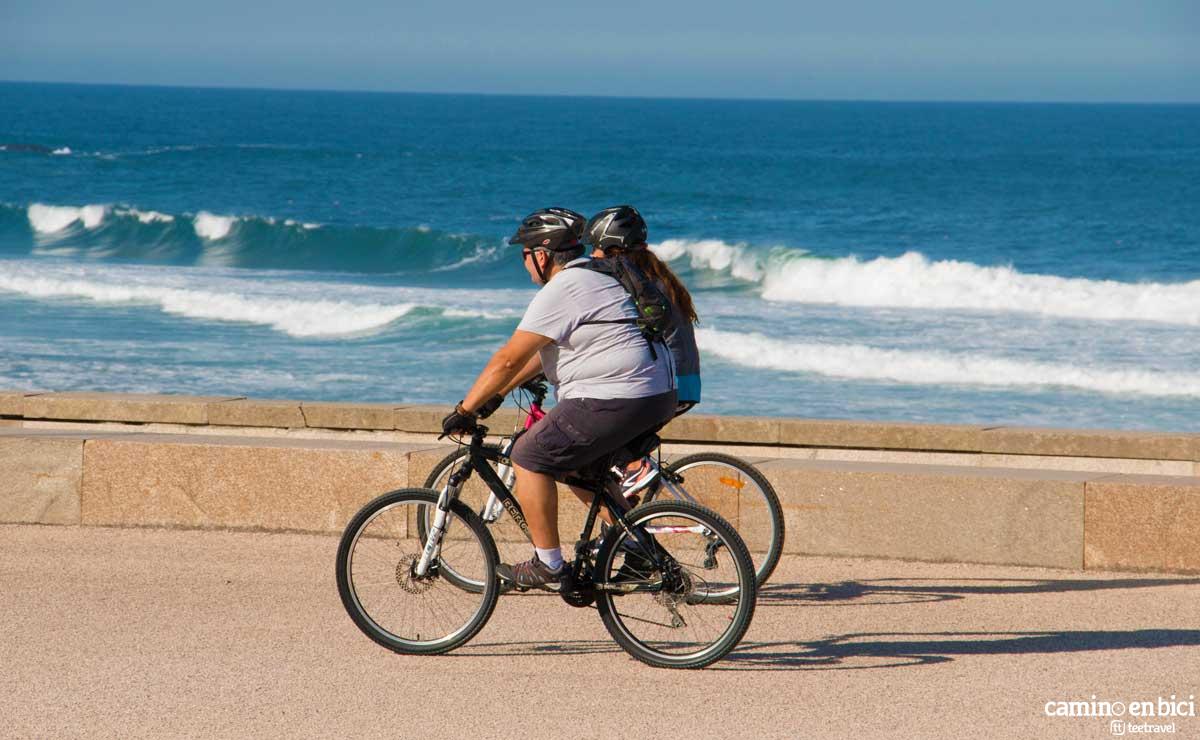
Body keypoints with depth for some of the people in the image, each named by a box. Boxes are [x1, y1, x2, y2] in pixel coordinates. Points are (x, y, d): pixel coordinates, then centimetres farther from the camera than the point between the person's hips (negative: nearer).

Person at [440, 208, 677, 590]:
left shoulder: (560, 292, -12)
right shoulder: (595, 276, 20)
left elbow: (509, 359, -12)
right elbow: (543, 350, 26)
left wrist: (464, 410, -5)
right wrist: (496, 395, 26)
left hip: (614, 400, -10)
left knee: (529, 457, -1)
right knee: (575, 465, 26)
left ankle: (547, 566, 0)